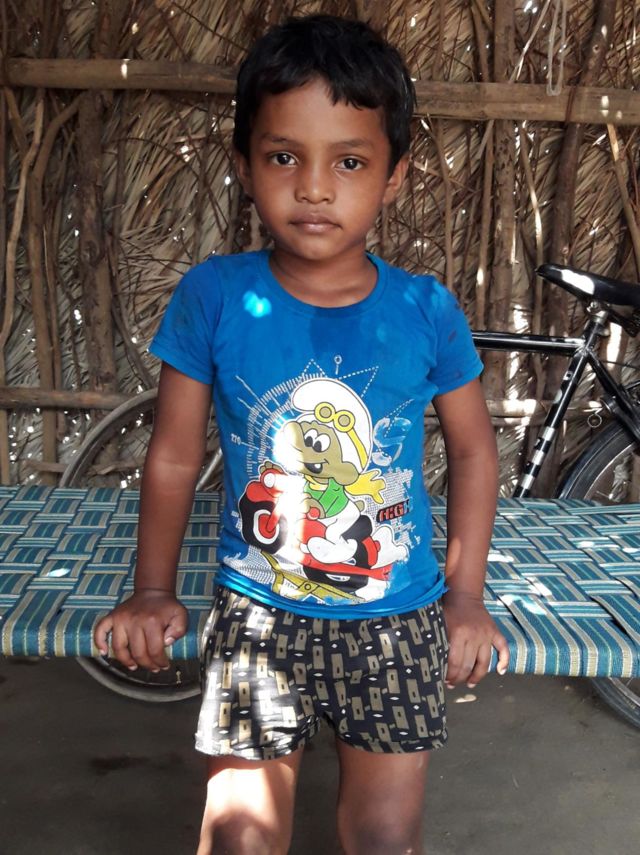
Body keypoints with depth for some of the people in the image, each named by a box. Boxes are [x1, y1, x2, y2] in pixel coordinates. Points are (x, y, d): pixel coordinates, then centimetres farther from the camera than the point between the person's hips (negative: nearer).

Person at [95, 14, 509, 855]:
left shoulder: (427, 311, -9)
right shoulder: (213, 297, -11)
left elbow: (474, 449, 4)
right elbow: (174, 455, -1)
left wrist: (465, 595, 3)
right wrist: (154, 591, 3)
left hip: (399, 625, 1)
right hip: (257, 620, 0)